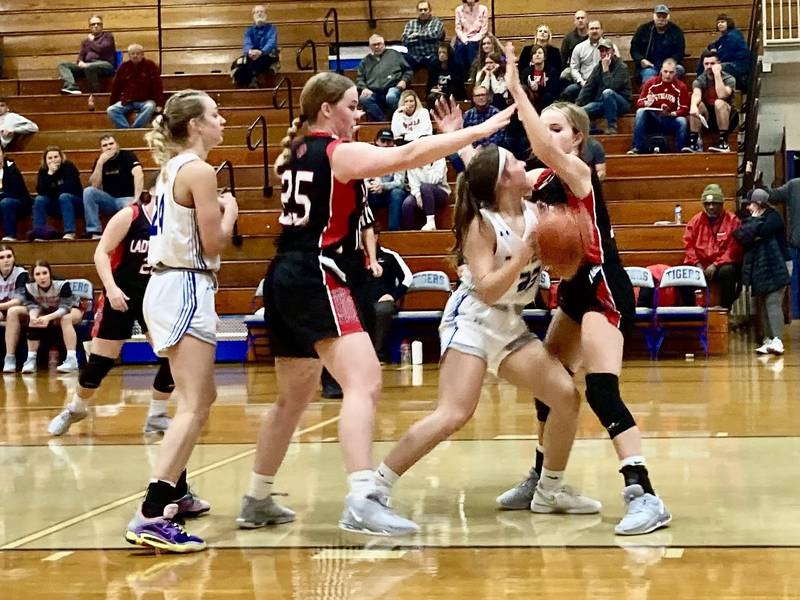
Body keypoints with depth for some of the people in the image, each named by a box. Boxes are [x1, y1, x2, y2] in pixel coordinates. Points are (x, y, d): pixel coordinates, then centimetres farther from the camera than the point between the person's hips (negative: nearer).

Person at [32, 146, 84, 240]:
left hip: (75, 204, -4)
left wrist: (51, 192, -13)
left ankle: (70, 233, -43)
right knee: (39, 199, -19)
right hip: (56, 207, 4)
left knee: (64, 196, -34)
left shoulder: (69, 167, -13)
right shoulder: (43, 171, -2)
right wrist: (49, 174, -24)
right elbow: (40, 191, -16)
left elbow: (70, 188, -25)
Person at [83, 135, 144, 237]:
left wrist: (136, 199, -36)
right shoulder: (100, 161, 8)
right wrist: (100, 163, -14)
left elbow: (139, 175, -22)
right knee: (88, 191, -22)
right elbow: (95, 186, -3)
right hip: (109, 200, 5)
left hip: (127, 199, -5)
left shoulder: (128, 156, -5)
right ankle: (95, 232, -25)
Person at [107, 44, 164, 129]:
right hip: (127, 101, 3)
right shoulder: (123, 67, 8)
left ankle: (134, 129, -37)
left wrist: (159, 104, -12)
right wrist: (111, 104, 12)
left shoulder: (151, 66, 0)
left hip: (145, 101, -3)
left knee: (149, 108, -38)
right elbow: (115, 87, 14)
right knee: (111, 110, -22)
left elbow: (157, 86, -3)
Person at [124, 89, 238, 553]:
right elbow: (213, 242, -14)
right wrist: (231, 211, 3)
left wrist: (217, 209, 13)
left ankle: (175, 493, 32)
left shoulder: (174, 168, 15)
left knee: (202, 398, 23)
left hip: (170, 286, 10)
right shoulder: (199, 171, -13)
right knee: (195, 407, -15)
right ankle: (151, 517, -23)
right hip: (186, 290, -10)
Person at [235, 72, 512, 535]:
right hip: (317, 280, -10)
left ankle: (257, 502, 29)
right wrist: (478, 131, -15)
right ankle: (362, 501, -34)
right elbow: (407, 156, -18)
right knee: (364, 383, -20)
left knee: (295, 397, 21)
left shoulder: (296, 152, 17)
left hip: (286, 279, 10)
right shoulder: (340, 152, -7)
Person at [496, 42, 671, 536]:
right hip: (575, 290, 10)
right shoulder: (542, 180, 9)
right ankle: (543, 481, 33)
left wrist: (517, 91, -37)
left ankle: (645, 496, -24)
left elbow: (546, 150, -36)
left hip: (603, 289, -10)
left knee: (601, 391, -21)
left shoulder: (578, 172, -14)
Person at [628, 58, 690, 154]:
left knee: (682, 121, -30)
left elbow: (684, 110, -7)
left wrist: (671, 114, -26)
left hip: (671, 121, -1)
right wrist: (646, 103, -25)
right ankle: (638, 148, -27)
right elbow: (639, 103, -1)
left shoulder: (681, 87, -4)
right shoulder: (651, 83, 0)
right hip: (652, 119, 1)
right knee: (640, 112, -26)